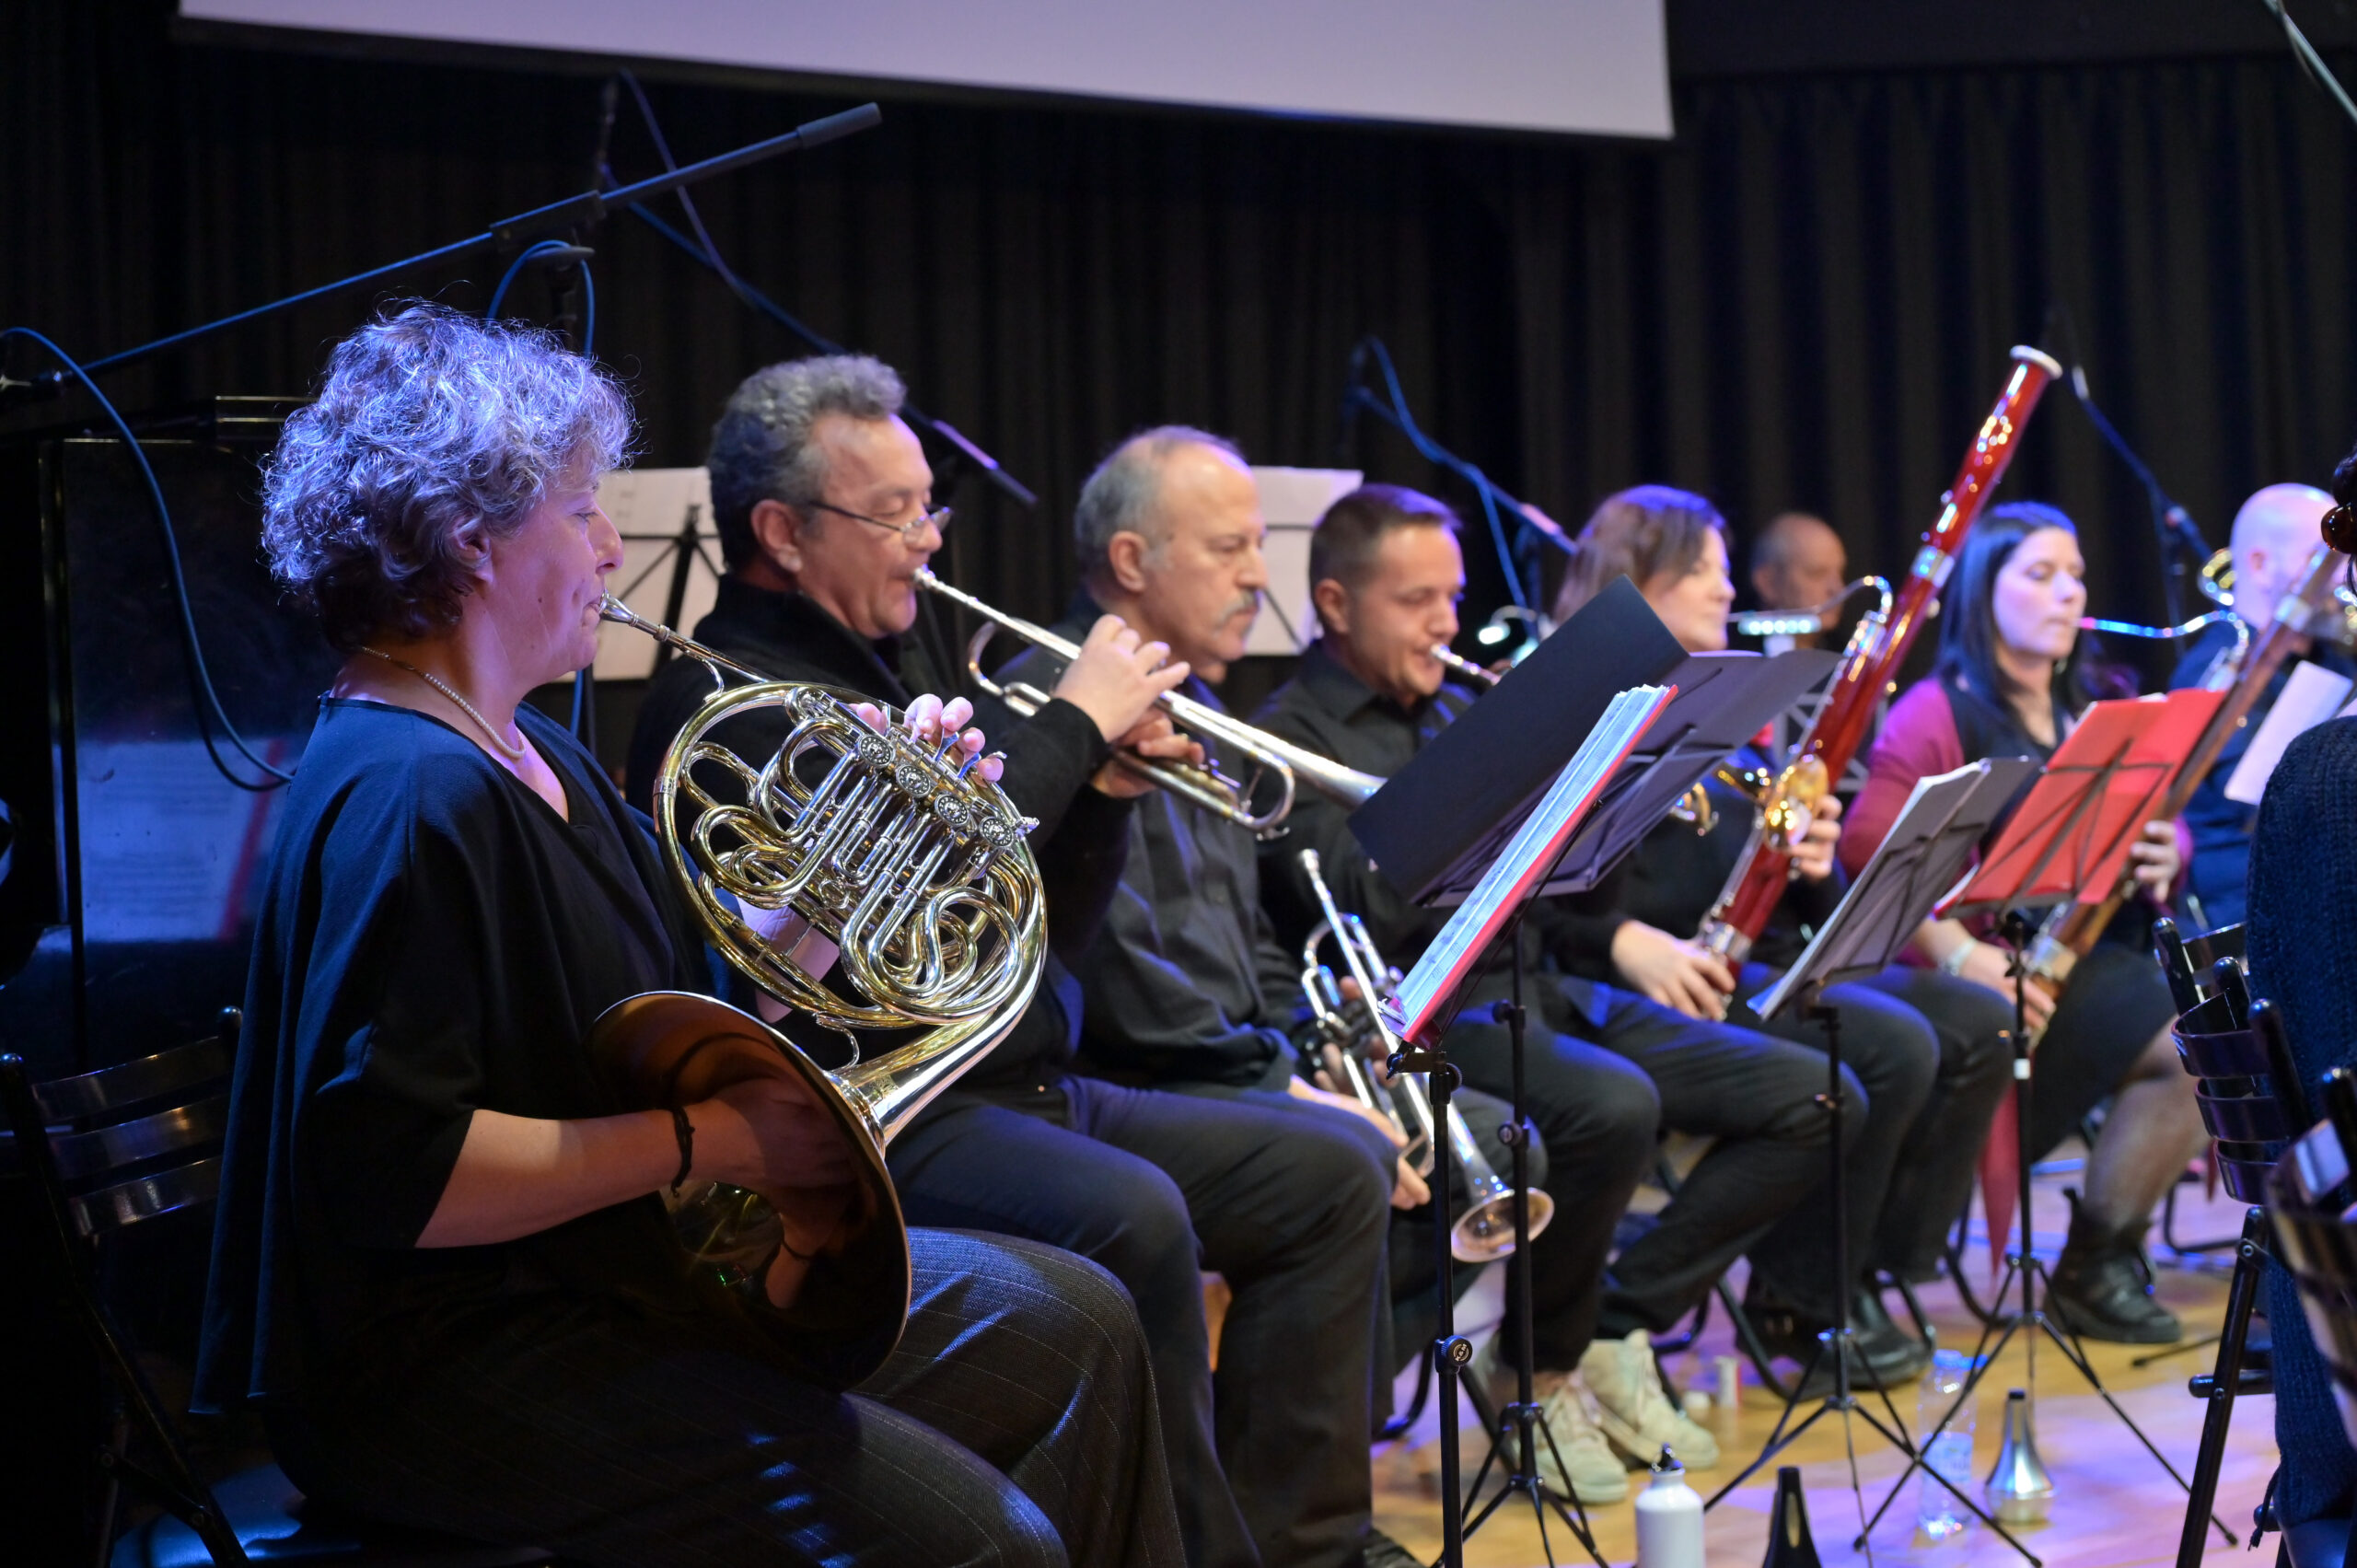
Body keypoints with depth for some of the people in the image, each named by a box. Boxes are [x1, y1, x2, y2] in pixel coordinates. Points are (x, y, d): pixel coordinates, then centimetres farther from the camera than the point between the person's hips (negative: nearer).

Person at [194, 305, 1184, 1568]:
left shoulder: (528, 754, 13)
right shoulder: (410, 796, -22)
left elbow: (703, 1008, 17)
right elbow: (389, 1168, -29)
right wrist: (708, 1137, -22)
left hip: (626, 1266, 11)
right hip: (449, 1364, -11)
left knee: (1075, 1329, 14)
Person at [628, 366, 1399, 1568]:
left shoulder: (900, 667, 19)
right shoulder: (725, 700, -9)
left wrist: (1105, 792, 2)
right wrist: (1070, 723, -14)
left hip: (1018, 1085, 10)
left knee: (1330, 1177, 2)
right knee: (1132, 1215, -34)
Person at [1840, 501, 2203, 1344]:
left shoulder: (2095, 709, 19)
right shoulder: (1938, 713, -4)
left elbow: (2160, 828, 20)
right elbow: (1869, 850, -15)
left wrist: (2162, 859, -6)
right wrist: (1959, 954, -29)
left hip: (2094, 951, 7)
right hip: (1994, 971, -7)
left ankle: (2108, 1252, -4)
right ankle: (2094, 1266, -9)